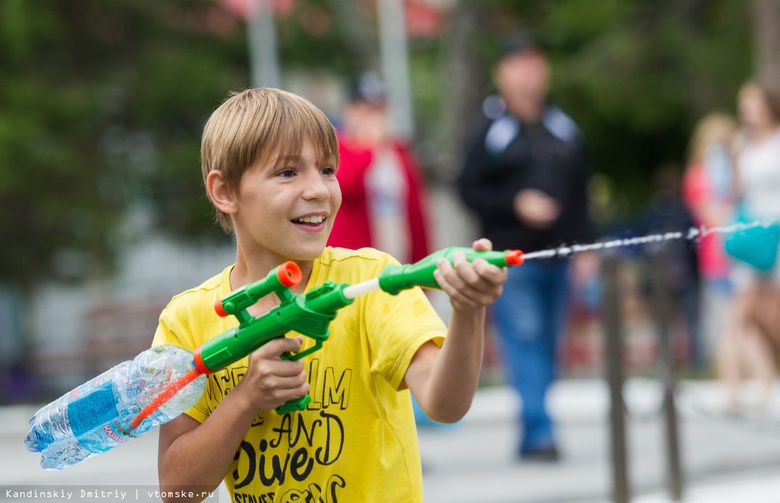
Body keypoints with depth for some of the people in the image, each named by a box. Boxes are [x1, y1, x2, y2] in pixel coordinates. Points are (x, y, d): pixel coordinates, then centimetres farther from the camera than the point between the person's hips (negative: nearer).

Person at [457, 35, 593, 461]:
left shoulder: (563, 127, 13)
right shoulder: (489, 129, -1)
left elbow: (580, 190, 17)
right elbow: (469, 189, -5)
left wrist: (585, 246, 11)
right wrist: (516, 204, -15)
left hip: (556, 255, 5)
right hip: (511, 254, -5)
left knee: (547, 342, 7)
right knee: (522, 338, -13)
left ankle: (534, 434, 13)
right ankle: (538, 429, -18)